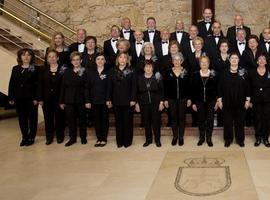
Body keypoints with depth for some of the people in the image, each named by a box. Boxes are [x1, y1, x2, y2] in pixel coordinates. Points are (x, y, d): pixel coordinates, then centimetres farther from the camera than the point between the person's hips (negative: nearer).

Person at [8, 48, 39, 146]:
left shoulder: (35, 69, -3)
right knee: (22, 119, 10)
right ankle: (24, 137, 21)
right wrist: (11, 98, 3)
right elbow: (11, 84, 8)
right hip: (19, 99, 4)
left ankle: (31, 137, 17)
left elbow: (38, 84, -8)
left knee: (32, 118, 6)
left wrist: (36, 98, -14)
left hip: (31, 98, -4)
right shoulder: (15, 69, 8)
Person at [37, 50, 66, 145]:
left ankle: (60, 136, 19)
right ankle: (49, 137, 18)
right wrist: (40, 99, -1)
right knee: (48, 118, 7)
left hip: (59, 98, -3)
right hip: (47, 99, 3)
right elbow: (40, 86, 5)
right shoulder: (43, 70, 7)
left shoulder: (63, 69, -3)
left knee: (59, 118, 5)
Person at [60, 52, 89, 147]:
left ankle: (83, 137, 22)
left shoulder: (85, 72, -2)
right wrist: (61, 101, 4)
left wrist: (87, 101, -12)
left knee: (82, 119, 8)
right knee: (70, 119, 4)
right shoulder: (67, 72, 7)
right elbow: (63, 87, 7)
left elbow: (86, 87, -6)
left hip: (80, 100, -2)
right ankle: (72, 138, 16)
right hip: (69, 100, 2)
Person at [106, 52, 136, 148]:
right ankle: (120, 141, 17)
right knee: (118, 121, 8)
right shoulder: (113, 71, 6)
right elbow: (109, 86, 5)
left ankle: (127, 141, 16)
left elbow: (134, 86, -5)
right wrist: (108, 99, 0)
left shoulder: (131, 71, -1)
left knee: (128, 121, 5)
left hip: (128, 100, -2)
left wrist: (133, 99, -12)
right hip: (116, 100, 3)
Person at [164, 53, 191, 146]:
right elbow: (165, 87, 2)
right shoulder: (168, 72, 0)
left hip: (183, 99, 0)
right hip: (172, 99, 1)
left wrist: (189, 99, -2)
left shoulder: (185, 72, -1)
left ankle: (181, 137, 17)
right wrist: (165, 99, -2)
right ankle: (175, 136, 19)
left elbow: (188, 86, 1)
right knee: (173, 117, 7)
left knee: (182, 117, 7)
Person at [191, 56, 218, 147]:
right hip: (199, 101, 1)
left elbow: (217, 89, 0)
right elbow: (192, 89, 2)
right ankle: (201, 137, 20)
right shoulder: (195, 75, 1)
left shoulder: (213, 75, -1)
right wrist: (193, 102, -1)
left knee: (210, 120, 2)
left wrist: (217, 101, -3)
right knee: (201, 120, 7)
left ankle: (209, 138, 14)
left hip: (211, 101, -1)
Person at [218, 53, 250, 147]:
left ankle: (240, 139, 21)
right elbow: (220, 87, 2)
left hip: (240, 102, 0)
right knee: (227, 121, 5)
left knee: (240, 121, 7)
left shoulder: (243, 73, 1)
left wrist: (248, 100, -1)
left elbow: (247, 87, 2)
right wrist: (219, 100, -2)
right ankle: (228, 139, 18)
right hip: (227, 102, 0)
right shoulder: (224, 73, 0)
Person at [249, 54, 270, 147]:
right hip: (256, 100, 0)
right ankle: (258, 138, 15)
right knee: (257, 119, 4)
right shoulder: (252, 72, 3)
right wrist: (249, 100, 0)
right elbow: (249, 87, 4)